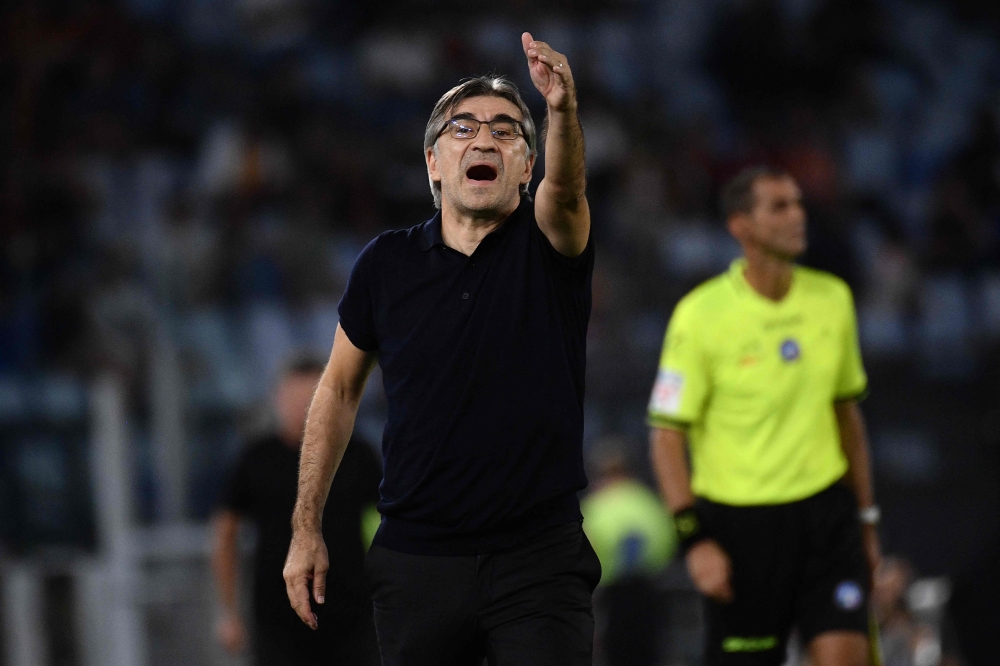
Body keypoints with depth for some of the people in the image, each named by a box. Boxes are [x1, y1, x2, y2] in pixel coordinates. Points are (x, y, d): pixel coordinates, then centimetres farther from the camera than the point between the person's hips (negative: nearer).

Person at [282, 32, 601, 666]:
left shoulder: (547, 245, -3)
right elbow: (339, 390, 13)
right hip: (417, 560, 2)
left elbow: (565, 188, -26)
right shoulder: (386, 264, 3)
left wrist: (564, 110, -48)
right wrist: (306, 529, 10)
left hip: (539, 559, -2)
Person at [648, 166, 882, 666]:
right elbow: (666, 437, -8)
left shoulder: (832, 299, 5)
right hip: (739, 522, -3)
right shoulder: (700, 315, -9)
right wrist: (694, 539, -16)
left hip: (826, 511, 4)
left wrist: (865, 516, 18)